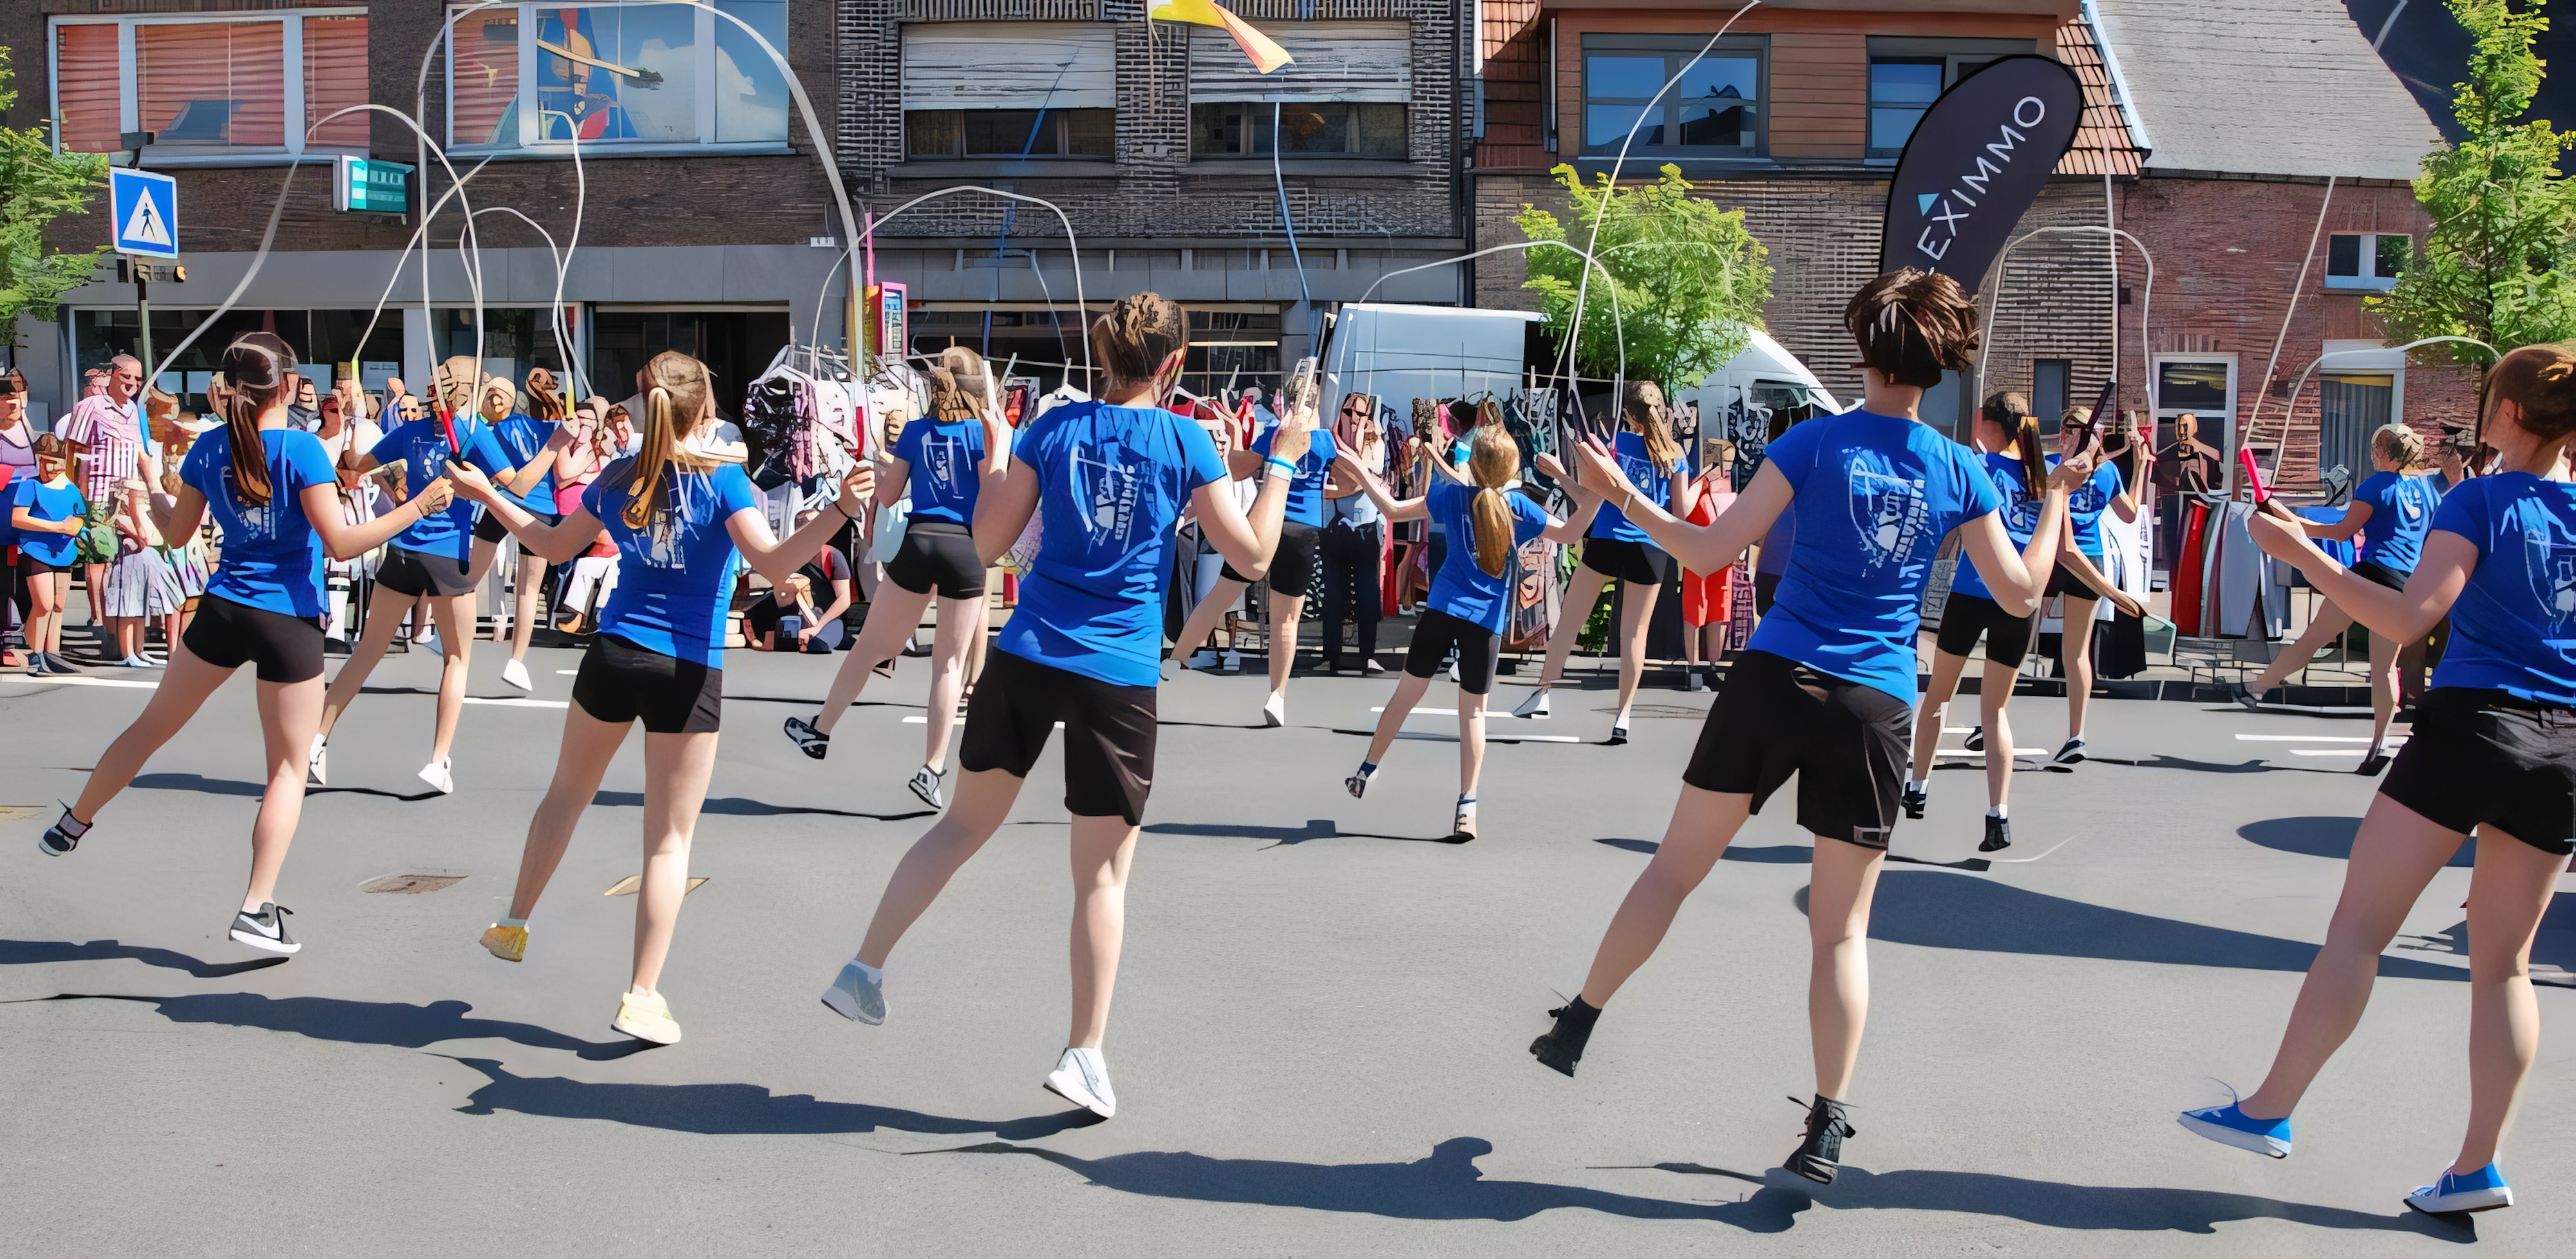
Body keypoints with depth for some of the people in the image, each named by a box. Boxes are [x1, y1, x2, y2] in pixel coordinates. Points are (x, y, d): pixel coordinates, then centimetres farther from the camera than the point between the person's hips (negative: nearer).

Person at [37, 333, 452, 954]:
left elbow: (178, 532, 15)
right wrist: (418, 507, -17)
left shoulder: (209, 448, 2)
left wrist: (150, 500, 36)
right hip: (290, 623, -4)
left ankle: (73, 825, 39)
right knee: (289, 768, 4)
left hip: (222, 609, 5)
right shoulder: (302, 449, -14)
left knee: (152, 726, 24)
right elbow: (340, 542, -18)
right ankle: (258, 909, -1)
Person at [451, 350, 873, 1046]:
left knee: (566, 794, 26)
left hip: (613, 655, 4)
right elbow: (773, 563, -24)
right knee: (670, 839, 4)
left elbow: (554, 545, 16)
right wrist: (841, 508, -34)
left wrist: (485, 493, 30)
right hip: (687, 674, -4)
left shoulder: (620, 479, 3)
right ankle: (643, 995, 3)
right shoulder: (722, 479, -11)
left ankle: (514, 924, 40)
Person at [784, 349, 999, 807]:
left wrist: (882, 461, 29)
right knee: (950, 663, 3)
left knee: (870, 645, 14)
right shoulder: (982, 431, 1)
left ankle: (820, 731, 27)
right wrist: (1000, 447, -2)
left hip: (918, 542, 2)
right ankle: (933, 770, 0)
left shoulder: (915, 431, 10)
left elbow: (886, 497, 13)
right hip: (966, 548, -2)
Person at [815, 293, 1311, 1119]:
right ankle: (1085, 1053, 7)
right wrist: (1283, 462, 10)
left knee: (965, 823, 19)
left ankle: (864, 970, 20)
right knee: (1104, 871, 6)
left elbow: (988, 543, 8)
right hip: (1119, 678, -3)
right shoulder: (1184, 440, -3)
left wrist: (991, 458, 21)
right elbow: (1252, 557, 1)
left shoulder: (1055, 427, 4)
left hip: (1026, 657, 3)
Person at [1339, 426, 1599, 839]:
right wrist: (1564, 479, -6)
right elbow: (1572, 533, -2)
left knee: (1407, 692, 13)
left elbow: (1393, 510, 3)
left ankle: (1366, 773, 24)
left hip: (1442, 609, 1)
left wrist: (1363, 477, 14)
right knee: (1473, 711, 6)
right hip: (1486, 622, -1)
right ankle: (1467, 805, 1)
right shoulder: (1519, 507, -5)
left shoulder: (1453, 495, -1)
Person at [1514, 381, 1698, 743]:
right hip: (1652, 550, 2)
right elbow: (1681, 511, 5)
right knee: (1635, 632, 6)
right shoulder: (1675, 454, 4)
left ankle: (1544, 691, 8)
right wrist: (1694, 488, 23)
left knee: (1569, 619, 8)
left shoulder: (1615, 442, -2)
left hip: (1608, 541, -2)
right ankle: (1623, 716, 6)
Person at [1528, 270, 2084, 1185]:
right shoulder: (1960, 471, 3)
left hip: (1774, 680, -1)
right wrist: (2057, 498, 21)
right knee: (1842, 926, 8)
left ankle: (1577, 1025, 20)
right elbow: (2020, 594, 9)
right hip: (1874, 708, 1)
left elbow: (1708, 552, -6)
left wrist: (1623, 497, 6)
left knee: (1674, 867, 12)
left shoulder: (1817, 441, -3)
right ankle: (1829, 1126, 6)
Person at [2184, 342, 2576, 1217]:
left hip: (2471, 725, -5)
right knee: (2503, 961, 11)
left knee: (2357, 930, 0)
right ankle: (2478, 1167, 12)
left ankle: (2269, 1112, 5)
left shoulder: (2482, 500, -7)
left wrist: (2303, 555, -13)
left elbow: (2408, 619, -17)